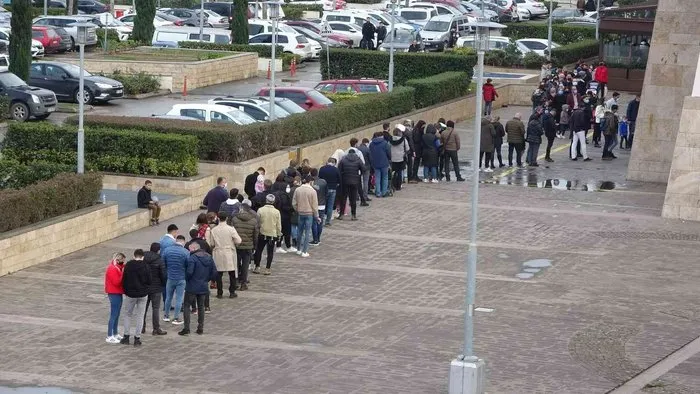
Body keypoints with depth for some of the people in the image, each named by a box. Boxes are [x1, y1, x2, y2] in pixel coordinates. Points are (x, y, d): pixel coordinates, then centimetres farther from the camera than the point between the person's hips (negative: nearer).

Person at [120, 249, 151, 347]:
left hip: (130, 294, 0)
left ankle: (126, 336, 12)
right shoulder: (146, 267, -9)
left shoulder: (128, 265, -9)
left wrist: (126, 291, 11)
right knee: (140, 316, 8)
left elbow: (124, 280, -5)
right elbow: (149, 281, -4)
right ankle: (137, 338, 7)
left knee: (128, 315, 15)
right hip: (143, 294, 0)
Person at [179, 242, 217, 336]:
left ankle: (186, 327, -2)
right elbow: (214, 273, 6)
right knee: (201, 307, 16)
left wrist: (186, 279, -4)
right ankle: (200, 328, 16)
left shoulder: (192, 258, -16)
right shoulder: (209, 257, 5)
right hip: (204, 287, 6)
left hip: (192, 287, -6)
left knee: (187, 305, 5)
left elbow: (189, 272, -23)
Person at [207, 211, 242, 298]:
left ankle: (220, 293, 9)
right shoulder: (231, 229, -11)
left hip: (218, 254, 1)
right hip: (229, 254, -1)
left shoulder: (213, 230, -5)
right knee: (232, 274, 9)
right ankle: (232, 292, 11)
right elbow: (238, 241, -9)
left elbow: (211, 244, 1)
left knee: (219, 274, 8)